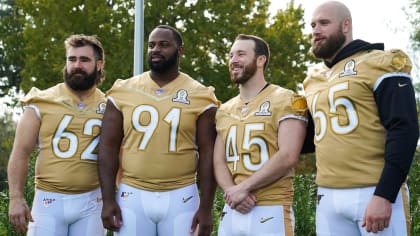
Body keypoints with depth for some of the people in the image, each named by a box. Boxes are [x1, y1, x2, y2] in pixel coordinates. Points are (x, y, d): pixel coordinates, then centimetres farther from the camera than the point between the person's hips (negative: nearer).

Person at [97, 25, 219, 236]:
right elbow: (108, 147, 3)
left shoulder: (199, 97, 0)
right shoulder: (123, 92, 3)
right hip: (132, 195, 1)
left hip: (181, 197, -1)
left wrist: (206, 207, -6)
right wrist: (108, 199, -3)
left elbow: (207, 154, -1)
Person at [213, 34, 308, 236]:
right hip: (231, 210, 5)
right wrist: (231, 190, -10)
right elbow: (219, 161, 9)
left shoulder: (285, 101, -3)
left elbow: (287, 157, -13)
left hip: (270, 211, -5)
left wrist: (243, 187, -13)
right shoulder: (224, 110, 14)